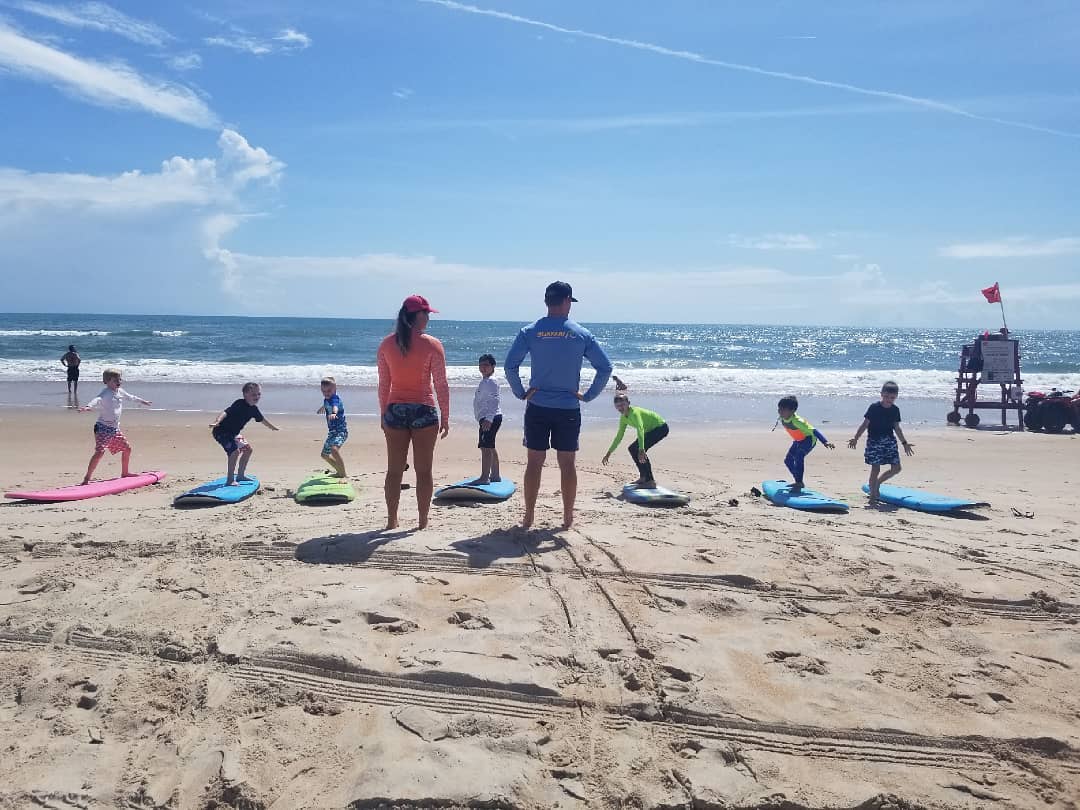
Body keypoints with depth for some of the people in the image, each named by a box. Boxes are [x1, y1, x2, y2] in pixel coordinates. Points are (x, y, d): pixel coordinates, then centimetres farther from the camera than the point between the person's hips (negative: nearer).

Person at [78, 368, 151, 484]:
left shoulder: (120, 392, 11)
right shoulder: (106, 392, -14)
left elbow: (131, 397, 32)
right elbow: (98, 399, -36)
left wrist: (142, 401, 48)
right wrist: (88, 406, -56)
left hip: (115, 428, 9)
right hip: (102, 428, -9)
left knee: (127, 448, 17)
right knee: (100, 451, -21)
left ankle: (125, 472, 35)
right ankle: (87, 478, -17)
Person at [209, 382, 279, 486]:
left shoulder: (254, 409, 2)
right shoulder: (239, 404, -24)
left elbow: (262, 419, 21)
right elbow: (226, 412, -37)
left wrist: (273, 428, 36)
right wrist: (216, 422, -54)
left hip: (233, 433, 10)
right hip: (221, 431, -10)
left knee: (248, 449, 17)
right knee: (235, 451, -26)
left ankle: (240, 475, 32)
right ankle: (230, 480, -21)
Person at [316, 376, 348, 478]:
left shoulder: (335, 398, -19)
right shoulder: (326, 399, 7)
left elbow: (335, 407, -44)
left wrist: (334, 413, -66)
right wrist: (323, 407, 56)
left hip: (340, 430, -10)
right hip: (332, 432, 10)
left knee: (334, 449, -36)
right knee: (325, 455, 23)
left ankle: (343, 475, -31)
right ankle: (339, 471, 44)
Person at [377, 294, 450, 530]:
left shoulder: (387, 344, 2)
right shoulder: (432, 345, -8)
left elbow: (383, 384, 5)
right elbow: (441, 385, -7)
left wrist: (383, 414, 14)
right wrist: (445, 417, 0)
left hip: (395, 411, 3)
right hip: (424, 411, -3)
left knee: (394, 470, 11)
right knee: (423, 471, 6)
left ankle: (392, 521, 16)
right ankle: (423, 522, 11)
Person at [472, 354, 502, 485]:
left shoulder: (491, 382, -14)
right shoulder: (484, 381, 18)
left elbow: (494, 401, -24)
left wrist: (489, 419, -32)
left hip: (490, 418, -11)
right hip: (487, 418, 11)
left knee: (485, 447, -15)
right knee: (490, 447, 17)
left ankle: (484, 477, -18)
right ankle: (495, 475, 26)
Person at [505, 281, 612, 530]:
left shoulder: (530, 332, -3)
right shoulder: (581, 334, -2)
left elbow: (510, 365, -9)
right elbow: (605, 367, -3)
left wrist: (521, 393, 2)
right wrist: (589, 395, 4)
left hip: (537, 407, 0)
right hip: (569, 409, 0)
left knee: (535, 462, 8)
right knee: (567, 464, 9)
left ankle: (528, 517, 15)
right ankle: (568, 518, 17)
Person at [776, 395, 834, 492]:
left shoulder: (796, 421, -37)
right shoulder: (782, 418, -15)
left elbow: (813, 430, -40)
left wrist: (825, 442, -49)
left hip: (809, 439, -9)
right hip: (798, 440, 9)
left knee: (798, 457, -29)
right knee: (788, 460, 11)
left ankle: (799, 484, -24)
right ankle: (798, 482, 26)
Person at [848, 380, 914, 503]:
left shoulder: (895, 410, 5)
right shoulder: (874, 407, -9)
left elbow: (896, 428, 16)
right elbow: (865, 424, -8)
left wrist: (904, 443, 21)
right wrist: (855, 438, -15)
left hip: (890, 441, 5)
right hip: (874, 441, -5)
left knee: (896, 468, 4)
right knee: (875, 469, -6)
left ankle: (877, 483, 26)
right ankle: (873, 495, 5)